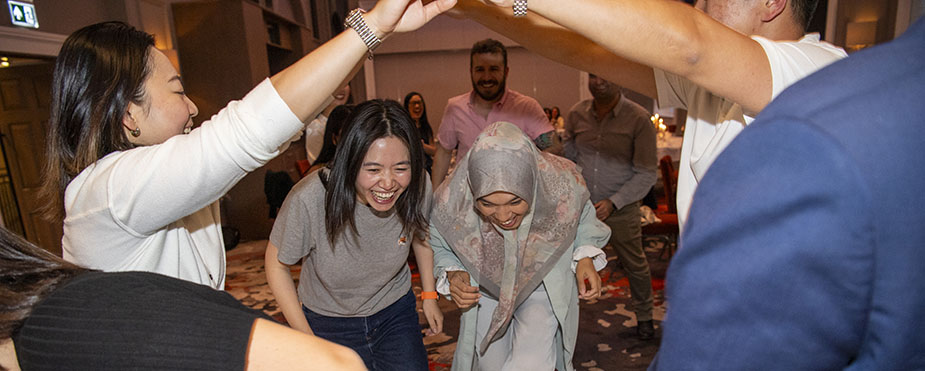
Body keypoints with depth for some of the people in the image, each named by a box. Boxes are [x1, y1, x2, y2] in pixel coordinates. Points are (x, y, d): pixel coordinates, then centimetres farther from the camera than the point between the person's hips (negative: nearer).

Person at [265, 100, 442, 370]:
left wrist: (429, 295, 4)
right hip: (330, 323, -2)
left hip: (396, 312, 2)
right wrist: (305, 337, -11)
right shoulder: (311, 198, -31)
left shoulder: (417, 187, -22)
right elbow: (277, 264, -14)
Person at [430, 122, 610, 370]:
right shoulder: (450, 201, -32)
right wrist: (452, 274, -27)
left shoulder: (563, 183, -31)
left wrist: (586, 256, -22)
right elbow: (438, 245, -8)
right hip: (485, 293, 1)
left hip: (545, 287, -1)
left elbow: (583, 219, -6)